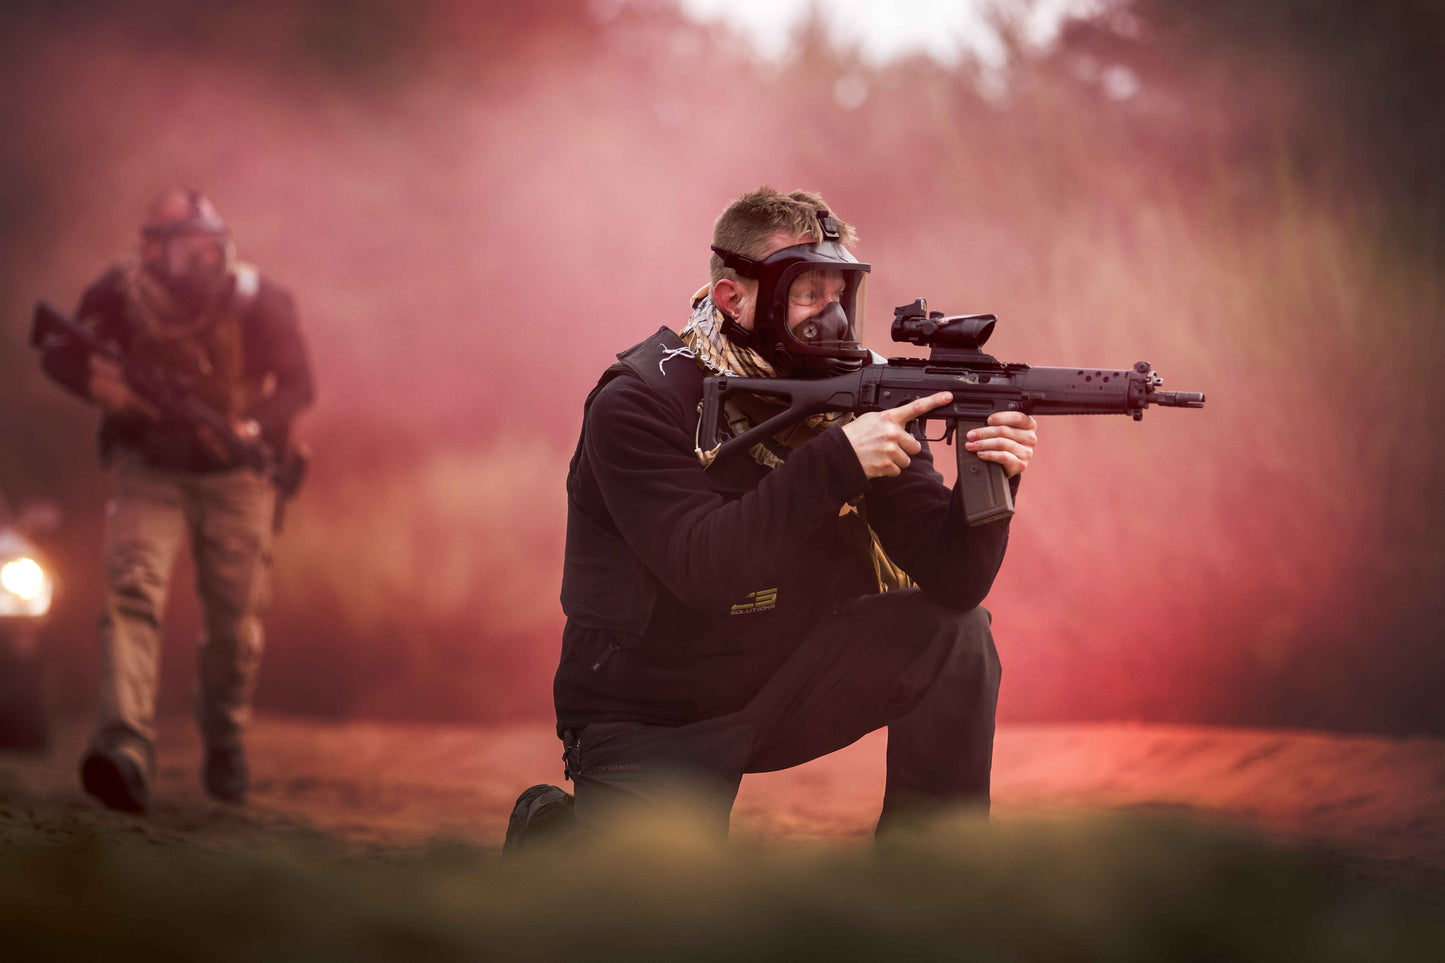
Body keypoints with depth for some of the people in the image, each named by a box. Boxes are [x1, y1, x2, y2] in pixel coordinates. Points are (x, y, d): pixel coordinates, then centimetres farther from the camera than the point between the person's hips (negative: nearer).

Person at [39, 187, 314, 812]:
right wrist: (95, 381, -25)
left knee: (234, 620, 5)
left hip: (234, 474, 1)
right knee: (132, 587, -23)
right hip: (150, 470, 0)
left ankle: (224, 742, 34)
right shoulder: (120, 296, -14)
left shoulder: (258, 303, -16)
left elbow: (297, 382, -7)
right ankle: (127, 747, -36)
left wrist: (256, 428, -27)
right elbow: (58, 355, -2)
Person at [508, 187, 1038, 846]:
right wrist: (836, 461, -38)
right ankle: (558, 830, 10)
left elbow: (950, 580, -11)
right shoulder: (641, 403, -18)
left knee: (956, 632, -16)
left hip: (784, 687, 5)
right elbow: (705, 570, -32)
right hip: (651, 719, -5)